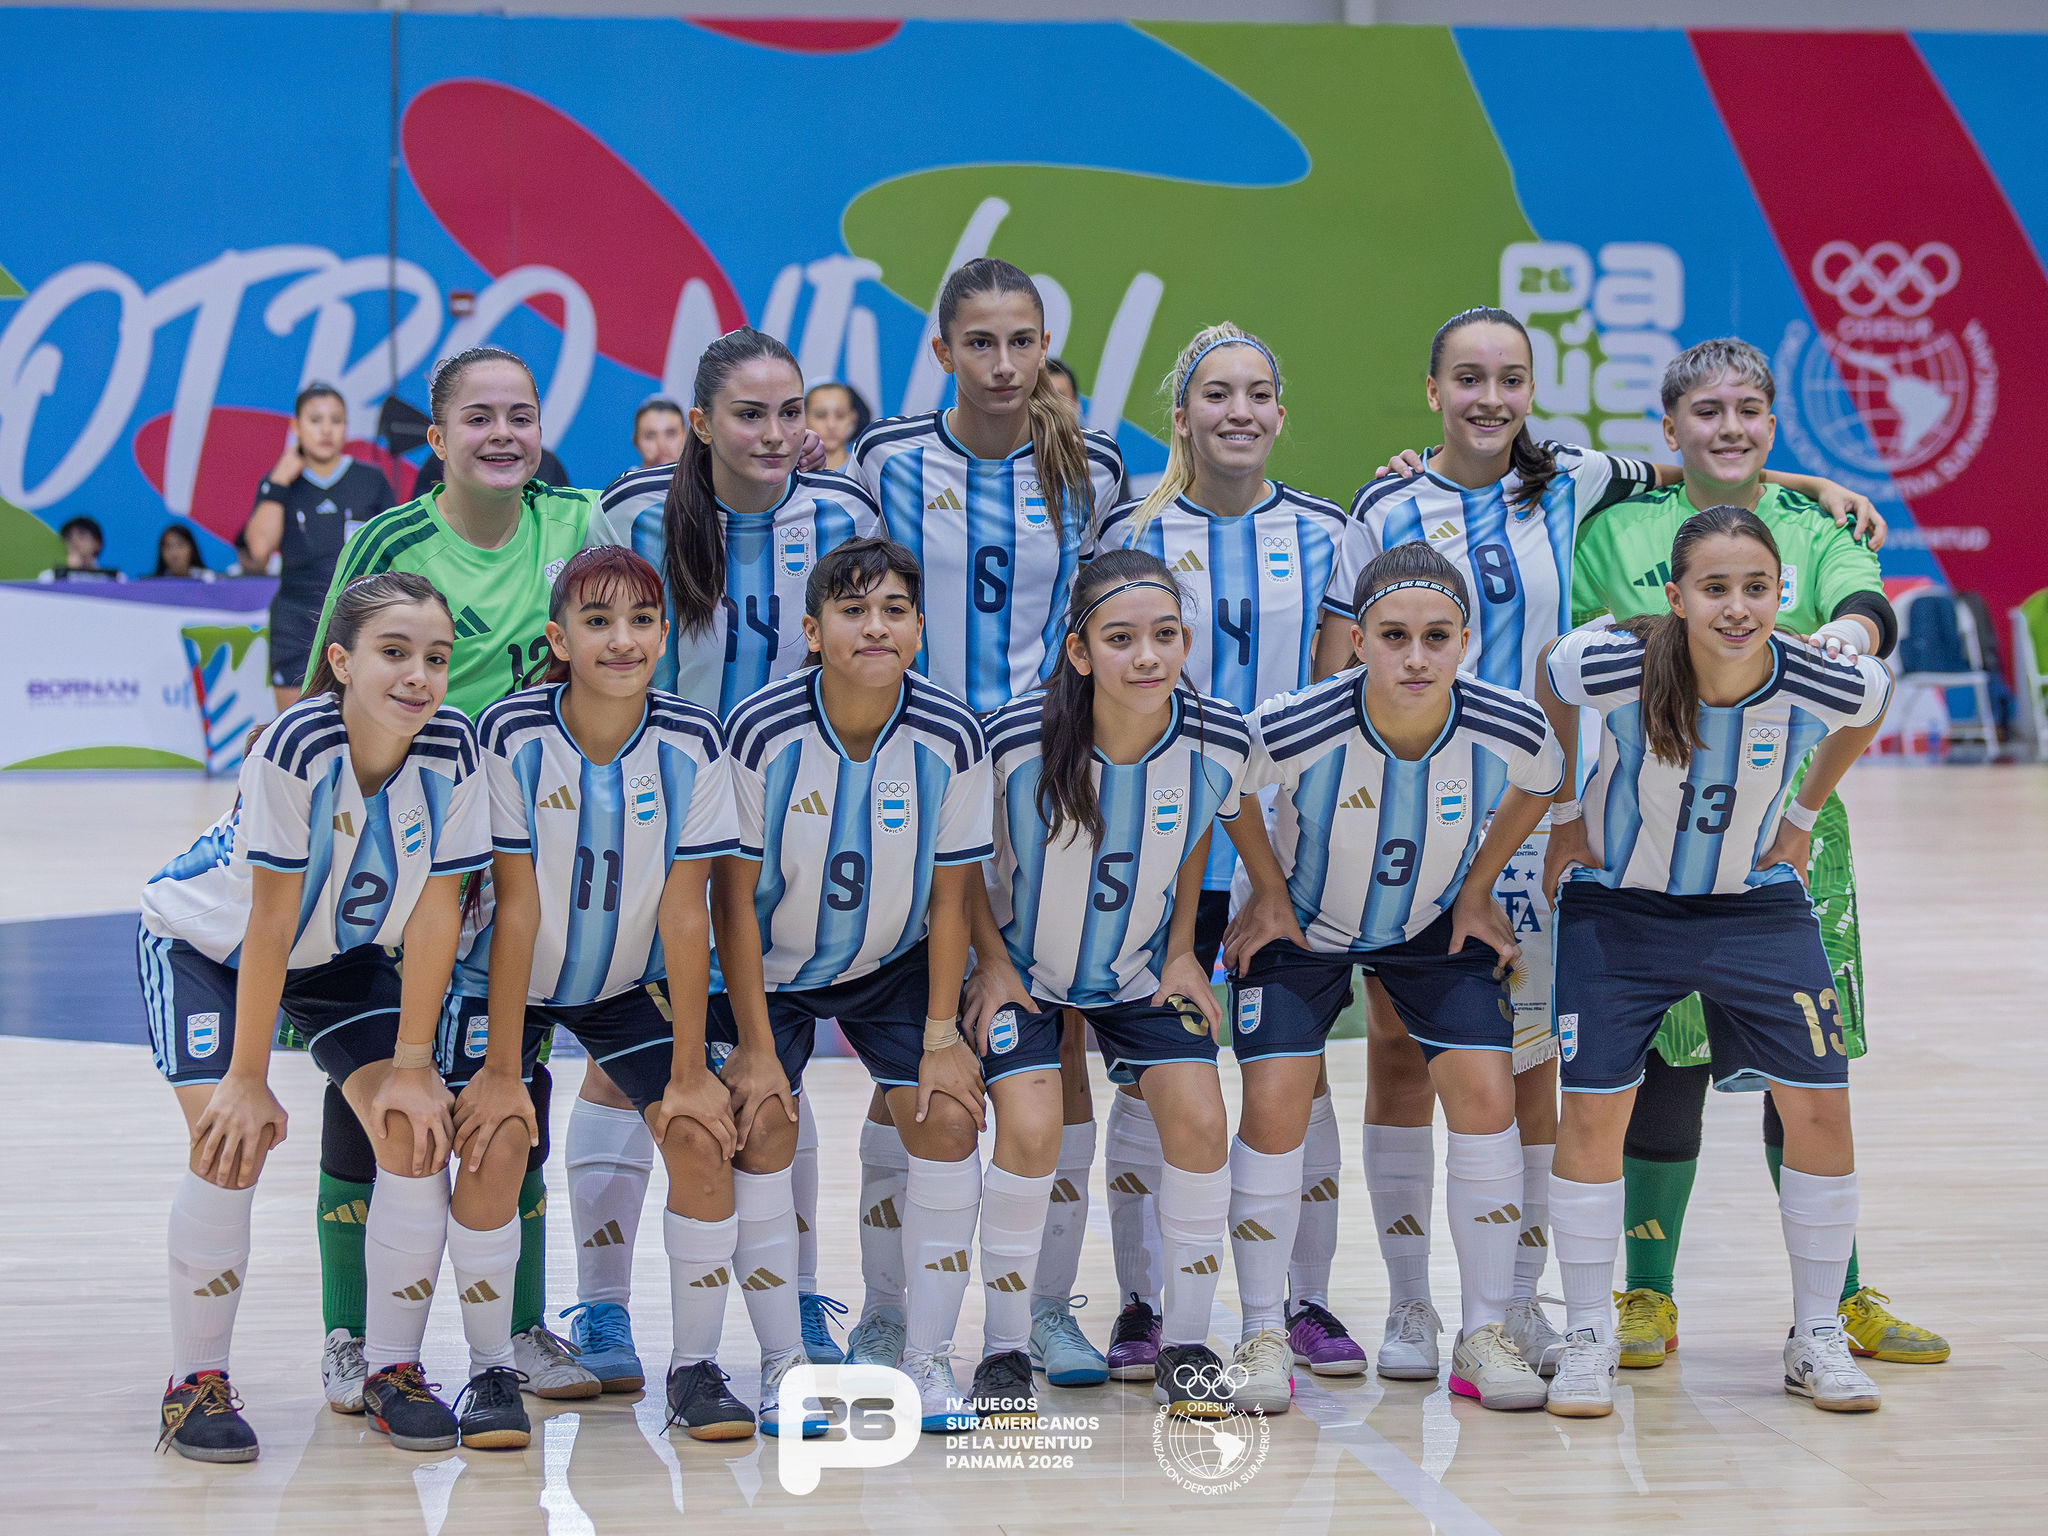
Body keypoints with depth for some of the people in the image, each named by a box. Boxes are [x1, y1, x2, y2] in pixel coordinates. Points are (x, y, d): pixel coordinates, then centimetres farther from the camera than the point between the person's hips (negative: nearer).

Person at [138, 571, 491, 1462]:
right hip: (204, 942, -4)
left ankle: (393, 1369, 7)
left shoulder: (452, 751, -23)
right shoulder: (299, 745, -34)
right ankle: (196, 1381, -3)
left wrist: (412, 1061, -14)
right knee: (234, 1142, -20)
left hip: (340, 953, 4)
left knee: (417, 1131, -10)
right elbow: (270, 917, -30)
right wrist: (249, 1077, -25)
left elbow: (435, 908, -15)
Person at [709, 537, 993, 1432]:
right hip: (769, 967, -2)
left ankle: (926, 1359, 2)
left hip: (895, 965, 2)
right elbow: (735, 894, -16)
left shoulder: (951, 737, -18)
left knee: (946, 1119, -11)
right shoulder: (758, 730, -23)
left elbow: (950, 896, -7)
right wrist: (753, 1044, -17)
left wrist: (941, 1036, -9)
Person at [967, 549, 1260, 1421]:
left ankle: (1185, 1349, 4)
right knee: (1032, 1131, -19)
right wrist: (990, 957, -6)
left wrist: (1181, 949, 3)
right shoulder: (1015, 741, -29)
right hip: (1025, 965, -2)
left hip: (1143, 968, 3)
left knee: (1198, 1118, -12)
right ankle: (1004, 1349, 0)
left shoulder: (1220, 743, -20)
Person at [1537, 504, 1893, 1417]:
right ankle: (1587, 1340, 12)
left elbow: (1868, 713, 3)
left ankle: (1818, 1339, 14)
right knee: (1593, 1110, -4)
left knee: (1819, 1106, -2)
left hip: (1757, 904, 1)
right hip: (1618, 904, -1)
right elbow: (1544, 690, -4)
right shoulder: (1611, 665, -28)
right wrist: (1565, 816, 2)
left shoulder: (1830, 684, -23)